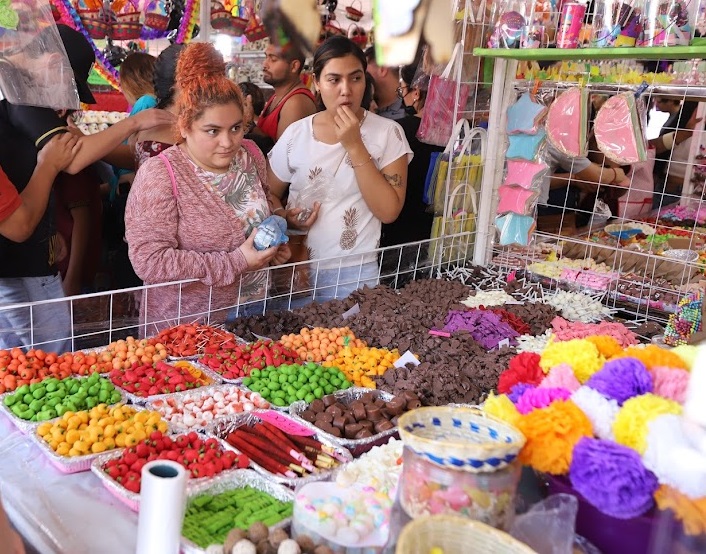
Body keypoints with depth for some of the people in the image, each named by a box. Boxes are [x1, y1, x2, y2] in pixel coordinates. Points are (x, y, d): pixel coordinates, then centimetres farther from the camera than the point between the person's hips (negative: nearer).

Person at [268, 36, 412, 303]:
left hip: (353, 273, -2)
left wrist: (355, 146, -19)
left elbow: (389, 211, -14)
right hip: (296, 268, 2)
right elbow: (269, 194, 11)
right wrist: (283, 216, -11)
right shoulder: (295, 133, 0)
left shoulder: (388, 133, -6)